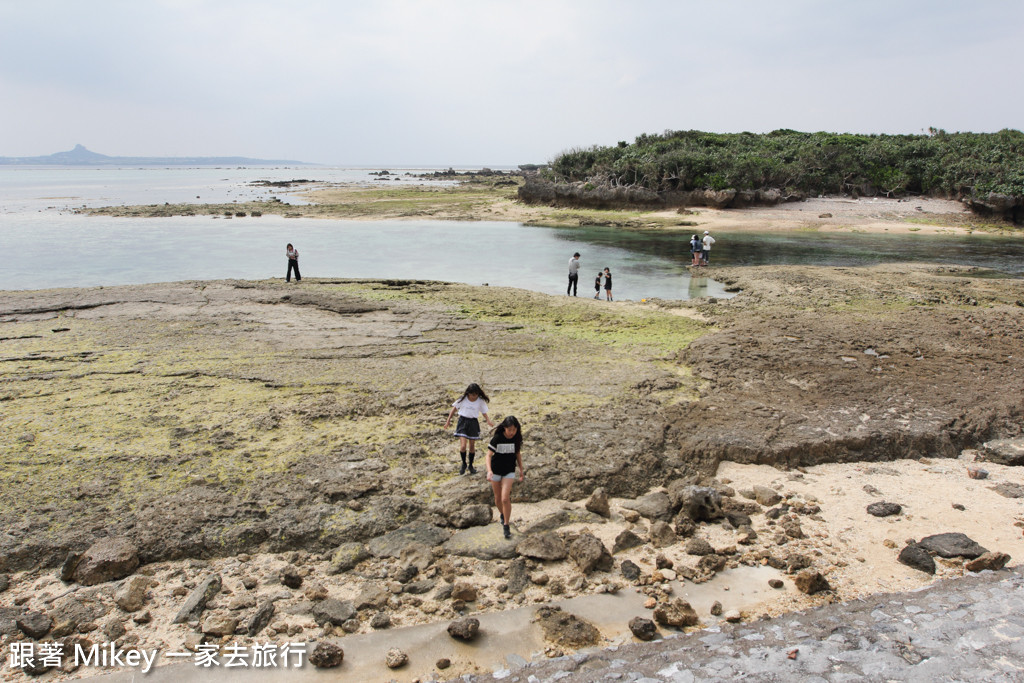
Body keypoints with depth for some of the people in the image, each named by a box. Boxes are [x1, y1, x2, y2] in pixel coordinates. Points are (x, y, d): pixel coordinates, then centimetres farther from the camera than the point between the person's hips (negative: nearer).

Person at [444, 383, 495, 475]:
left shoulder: (481, 401, -4)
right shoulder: (463, 399, -6)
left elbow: (484, 413, 0)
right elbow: (454, 408, 4)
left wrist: (488, 420, -19)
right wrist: (448, 420, 3)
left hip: (473, 423, 1)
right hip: (463, 422, -1)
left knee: (472, 446, 9)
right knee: (463, 446, -12)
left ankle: (471, 465, 30)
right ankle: (463, 464, 13)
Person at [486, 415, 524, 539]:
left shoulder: (517, 438, -8)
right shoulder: (497, 438, -18)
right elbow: (489, 455, -19)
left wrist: (521, 469, 13)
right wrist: (489, 471, -33)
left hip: (509, 472, 1)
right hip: (495, 470, -1)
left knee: (505, 499, -12)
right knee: (498, 498, 14)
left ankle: (506, 525, 2)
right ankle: (501, 514, 45)